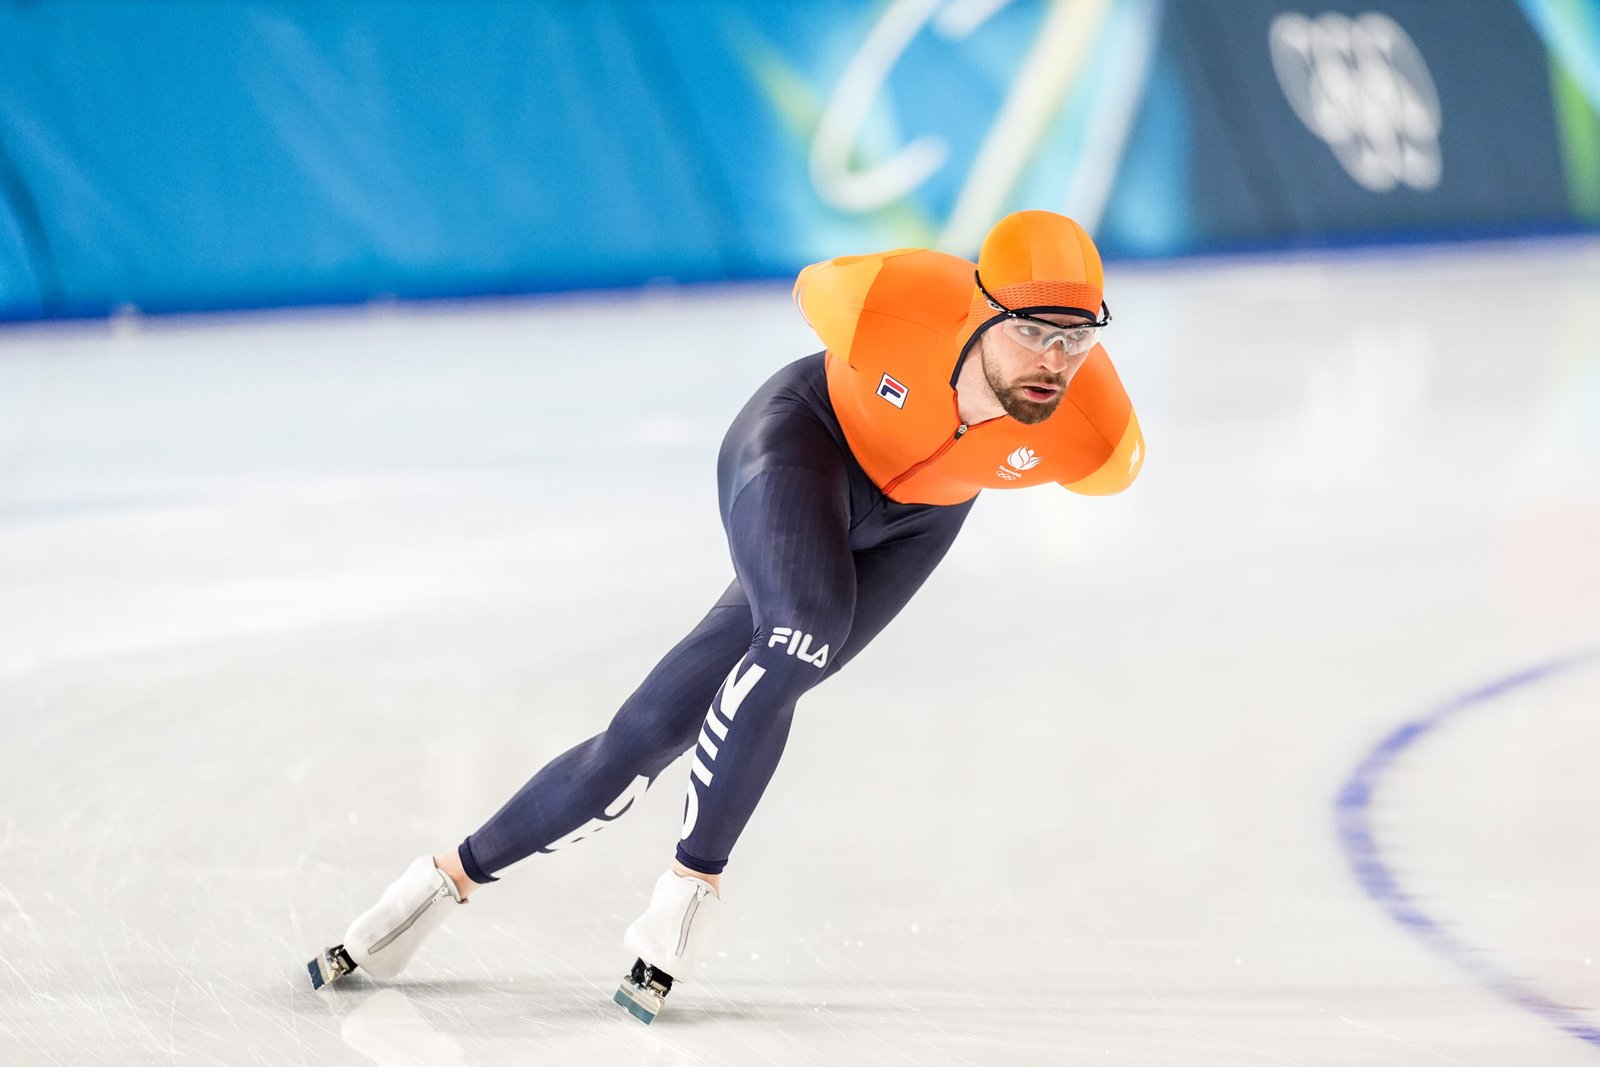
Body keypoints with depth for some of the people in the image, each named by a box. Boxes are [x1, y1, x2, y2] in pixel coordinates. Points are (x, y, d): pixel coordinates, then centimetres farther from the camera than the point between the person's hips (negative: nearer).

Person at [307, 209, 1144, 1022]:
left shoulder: (1094, 437, -33)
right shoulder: (895, 303, -36)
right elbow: (816, 289, -9)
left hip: (911, 520, 3)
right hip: (808, 434, -3)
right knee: (803, 634, -31)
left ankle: (460, 872, 5)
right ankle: (693, 881, -11)